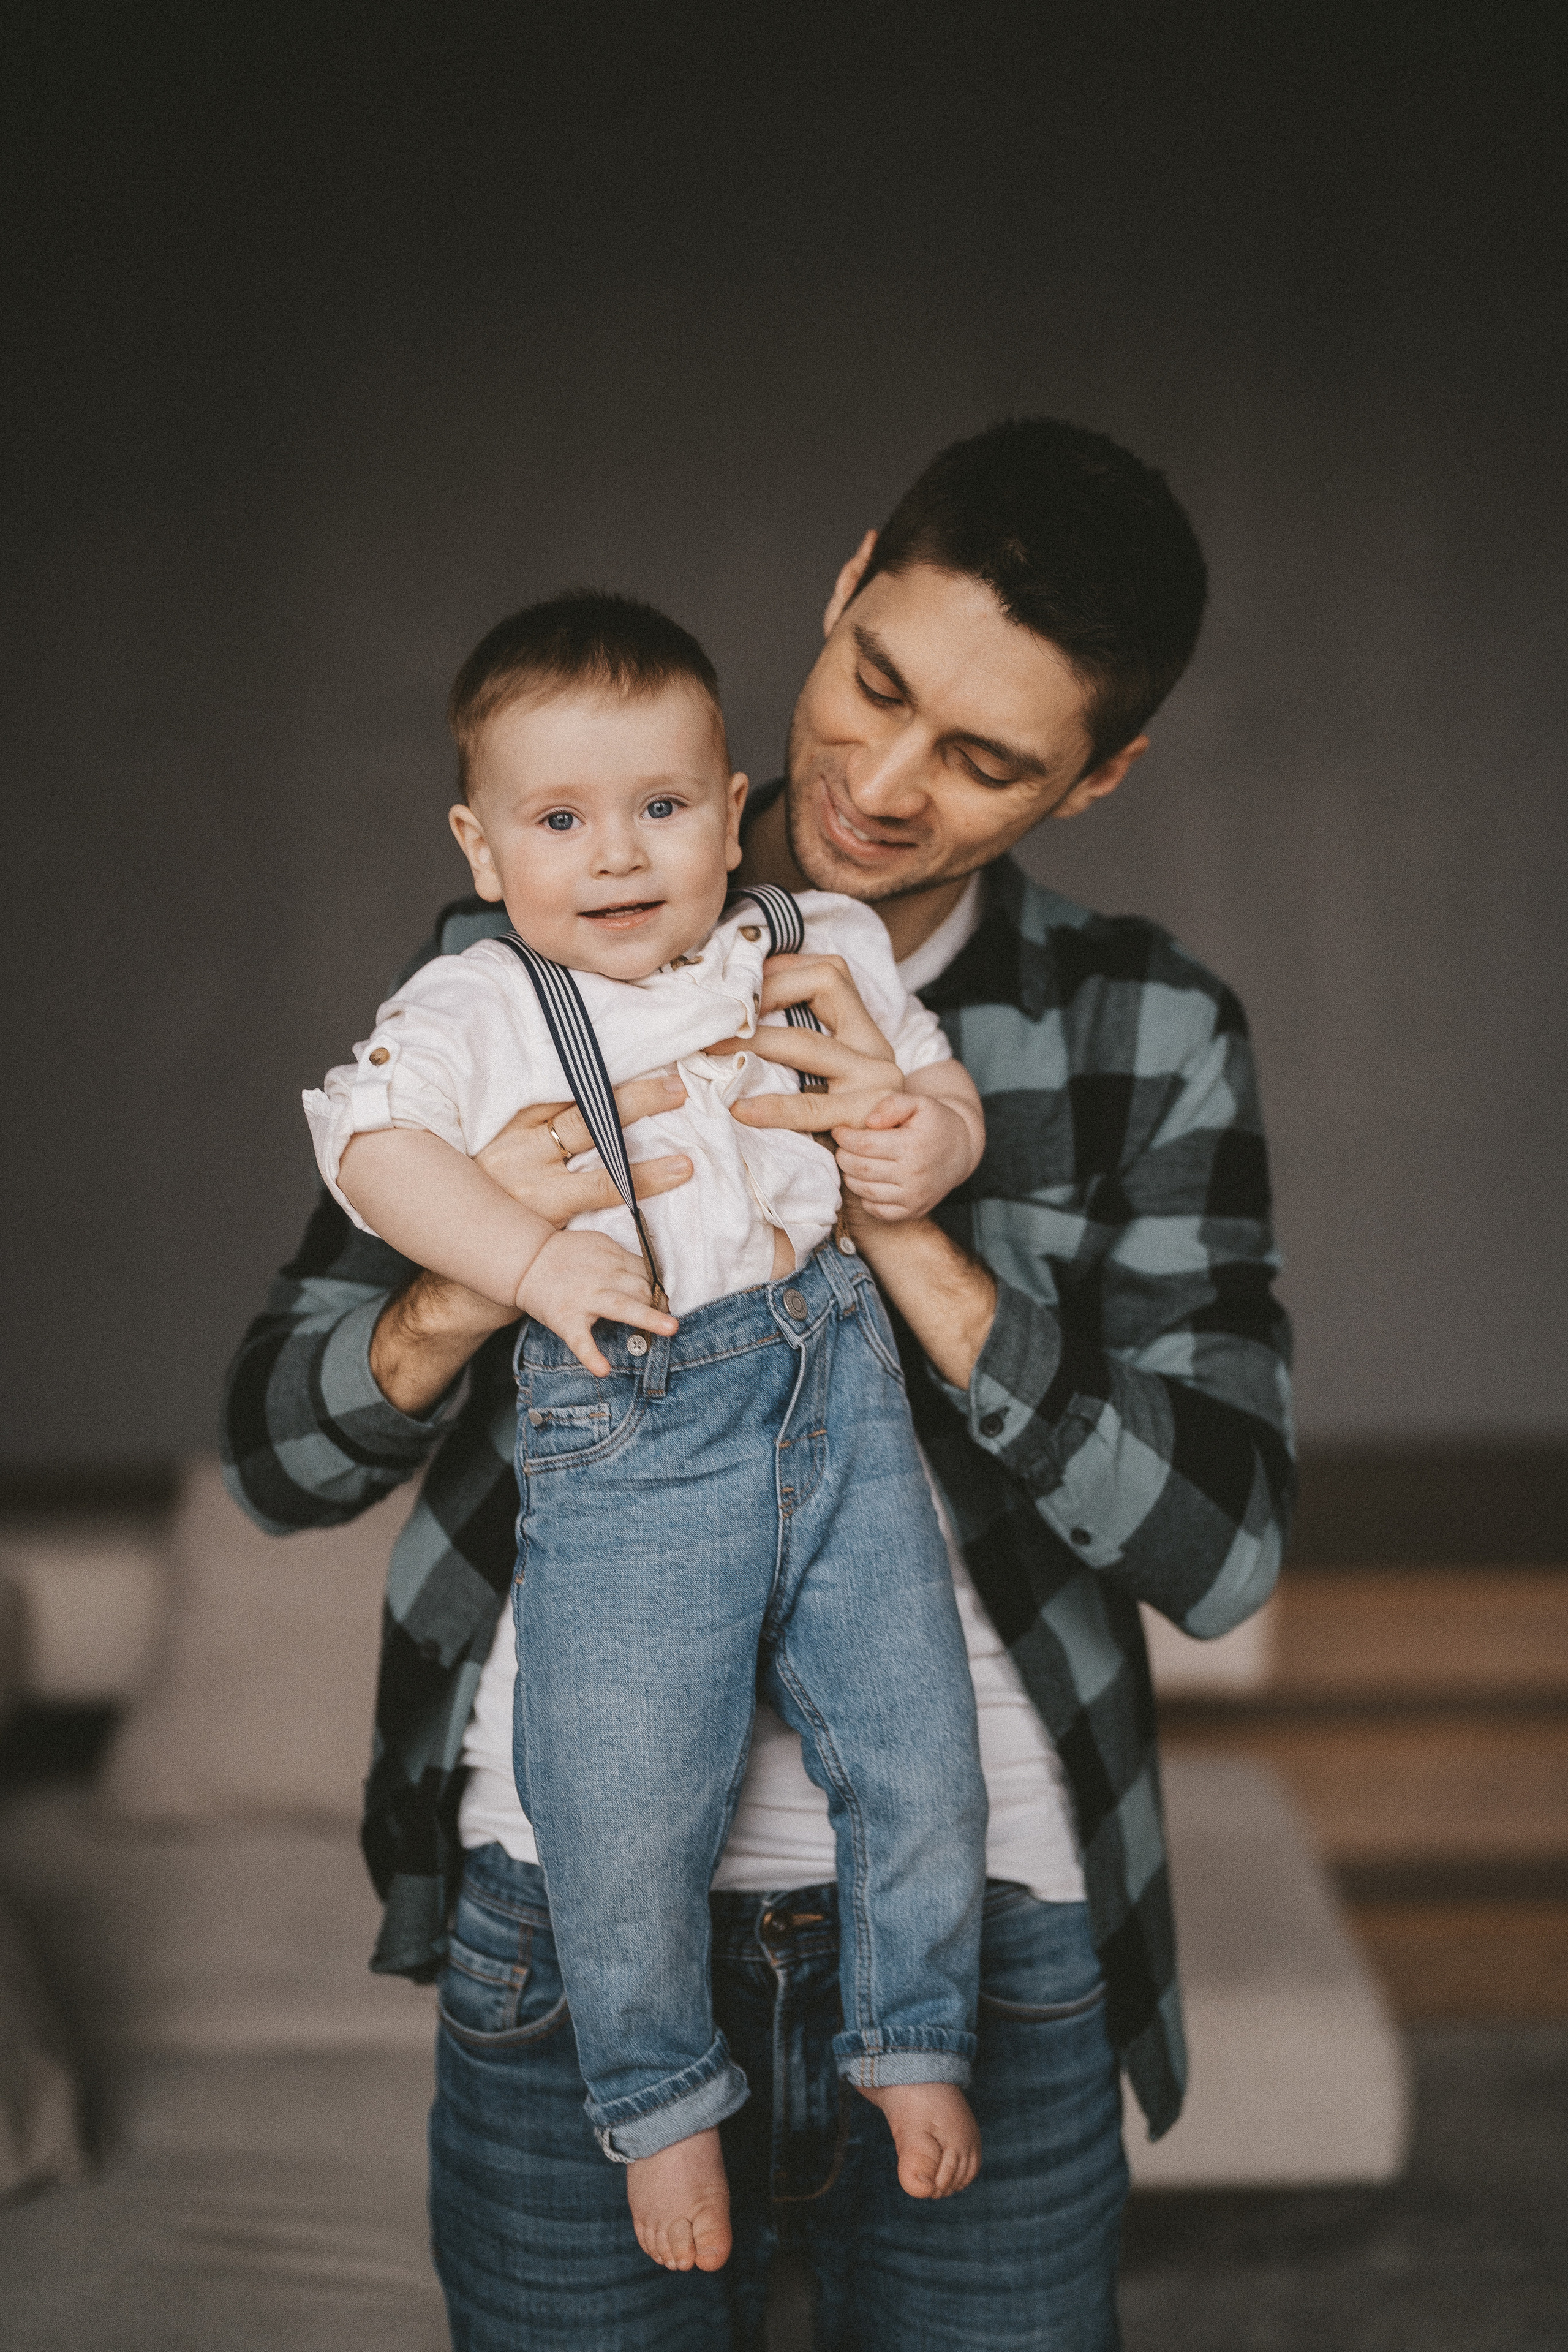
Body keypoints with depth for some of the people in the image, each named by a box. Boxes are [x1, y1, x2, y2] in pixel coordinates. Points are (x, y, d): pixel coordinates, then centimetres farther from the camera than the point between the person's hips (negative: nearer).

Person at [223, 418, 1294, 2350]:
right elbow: (280, 1453, -1)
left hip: (991, 1954, 1)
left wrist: (914, 1246, -21)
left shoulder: (1148, 1038, -1)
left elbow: (1215, 1543, -9)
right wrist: (470, 1286, -23)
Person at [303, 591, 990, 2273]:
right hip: (622, 1430, -2)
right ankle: (662, 2100, 26)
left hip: (833, 1379, 3)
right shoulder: (470, 1010, 0)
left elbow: (931, 1073, 19)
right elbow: (374, 1144, -13)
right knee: (624, 1820, -1)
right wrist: (532, 1261, -26)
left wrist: (941, 1132, -5)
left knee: (918, 1751, 6)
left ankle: (911, 2041, 32)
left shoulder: (823, 952, 9)